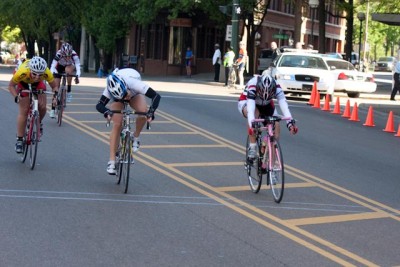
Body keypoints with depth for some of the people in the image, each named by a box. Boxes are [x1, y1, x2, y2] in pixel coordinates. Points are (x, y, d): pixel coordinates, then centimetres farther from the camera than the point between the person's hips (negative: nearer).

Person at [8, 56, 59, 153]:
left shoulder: (47, 73, -39)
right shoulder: (22, 72, -43)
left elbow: (54, 86, -20)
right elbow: (11, 85, -26)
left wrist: (56, 93, -41)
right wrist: (16, 97, -43)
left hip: (38, 84, 2)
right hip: (23, 82, -2)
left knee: (42, 107, -11)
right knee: (24, 111, -9)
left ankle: (39, 123, 23)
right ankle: (19, 140, 0)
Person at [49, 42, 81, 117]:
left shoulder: (74, 54, -35)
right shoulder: (58, 54, -36)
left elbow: (78, 66, -42)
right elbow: (52, 67, -41)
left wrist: (77, 76, -59)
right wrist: (53, 73, -60)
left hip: (69, 67, 0)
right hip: (59, 67, 0)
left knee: (68, 70, -37)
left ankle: (69, 91, -21)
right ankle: (53, 109, 5)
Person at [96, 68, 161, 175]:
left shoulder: (134, 83, -43)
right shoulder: (109, 90, -39)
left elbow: (156, 96, -45)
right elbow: (99, 105, -45)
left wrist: (151, 112, -59)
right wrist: (106, 112, -66)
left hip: (135, 95, 0)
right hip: (117, 99, 0)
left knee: (143, 111, -34)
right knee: (117, 125, -18)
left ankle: (136, 137, -7)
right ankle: (112, 161, -12)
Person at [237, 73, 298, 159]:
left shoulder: (276, 88, -32)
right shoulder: (252, 86, -40)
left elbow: (283, 104, -41)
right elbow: (250, 107, -49)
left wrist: (290, 122, -55)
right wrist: (252, 124, -64)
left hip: (266, 105, 3)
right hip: (246, 102, -3)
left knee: (276, 126, -18)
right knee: (254, 114, -37)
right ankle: (252, 147, -27)